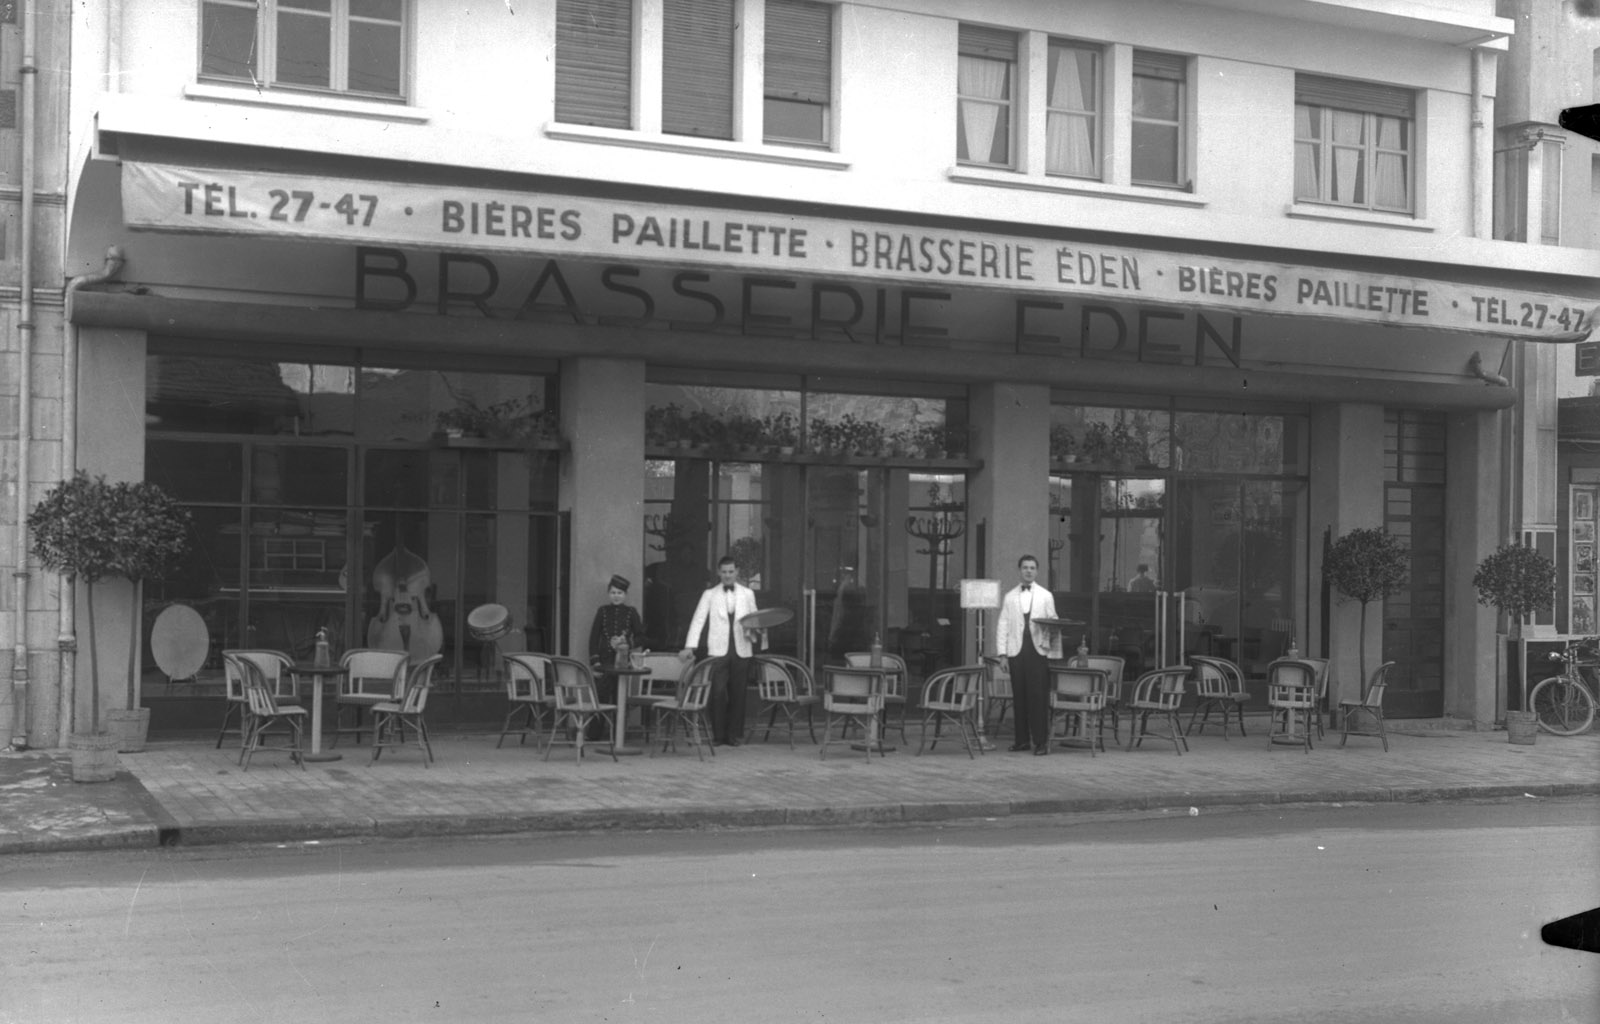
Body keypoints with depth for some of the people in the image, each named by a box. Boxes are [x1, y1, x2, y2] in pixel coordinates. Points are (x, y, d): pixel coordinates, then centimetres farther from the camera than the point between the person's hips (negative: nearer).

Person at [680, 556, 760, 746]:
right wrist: (689, 646, -10)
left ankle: (735, 735, 11)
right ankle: (718, 735, 1)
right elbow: (698, 620, 0)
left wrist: (752, 630, -7)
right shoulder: (710, 595, 7)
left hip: (741, 650, 1)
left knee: (738, 694, 2)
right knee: (718, 693, -9)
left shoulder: (748, 594, 11)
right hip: (718, 650, -1)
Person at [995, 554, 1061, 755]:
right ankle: (1022, 739, 11)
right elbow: (1002, 625, 9)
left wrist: (1055, 654, -5)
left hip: (1038, 650, -2)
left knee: (1039, 697, -6)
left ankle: (1040, 742, -3)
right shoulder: (1010, 597, 11)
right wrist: (1002, 653, 1)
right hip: (1016, 652, 2)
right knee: (1019, 696, 3)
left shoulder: (1046, 596, 9)